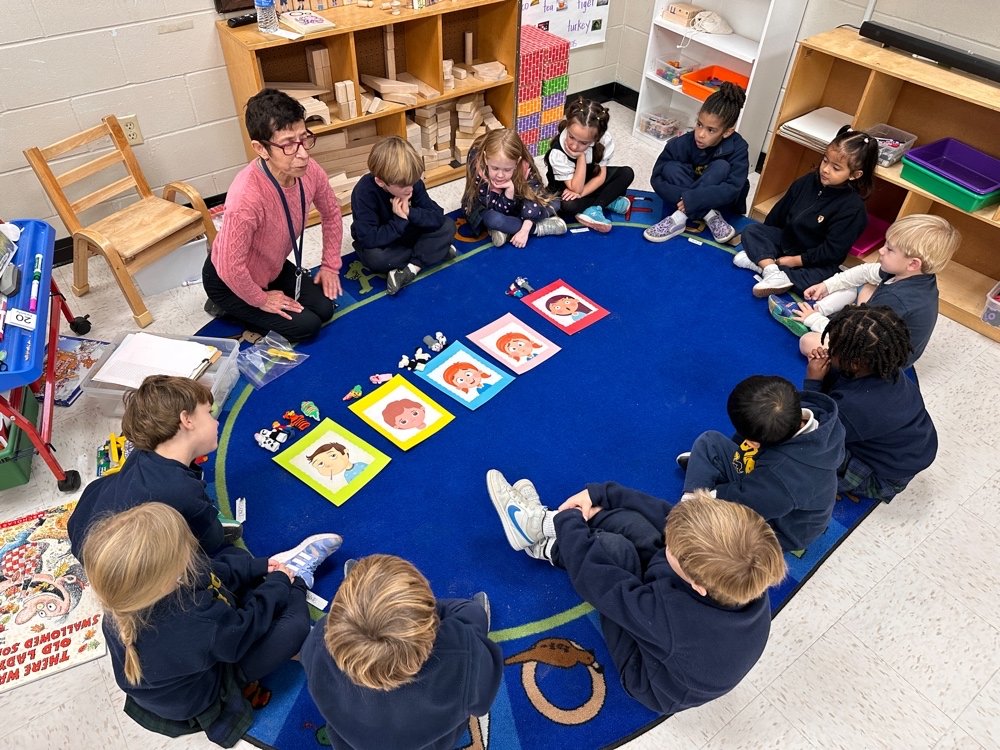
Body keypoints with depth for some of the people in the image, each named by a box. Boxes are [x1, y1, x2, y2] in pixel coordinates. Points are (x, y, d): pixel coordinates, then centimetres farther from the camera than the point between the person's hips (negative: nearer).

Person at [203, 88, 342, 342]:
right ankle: (227, 308, 11)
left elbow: (331, 213, 1)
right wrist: (261, 300, -17)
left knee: (324, 309, 2)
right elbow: (231, 267, -33)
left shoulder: (310, 172, -20)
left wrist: (330, 265, 3)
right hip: (229, 281, -6)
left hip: (272, 267, 7)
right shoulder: (246, 197, -41)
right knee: (306, 326, -9)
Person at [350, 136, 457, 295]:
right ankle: (436, 251, -19)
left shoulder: (412, 182, -19)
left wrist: (410, 213, -37)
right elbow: (369, 239, -36)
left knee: (448, 226, -16)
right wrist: (400, 221, -33)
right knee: (373, 257, -39)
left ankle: (411, 269, -25)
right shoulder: (365, 192, -31)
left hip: (406, 233, 4)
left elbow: (438, 216, -22)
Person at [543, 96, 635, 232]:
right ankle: (609, 201, -13)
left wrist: (580, 193, -30)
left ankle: (594, 209, -22)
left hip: (591, 183, 4)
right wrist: (581, 157, -40)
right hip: (566, 189, -4)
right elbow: (576, 188, -32)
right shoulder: (557, 152, -34)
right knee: (567, 205, -37)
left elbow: (601, 175, -16)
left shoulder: (604, 139, -26)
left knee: (627, 173, -13)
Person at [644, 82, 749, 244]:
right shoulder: (681, 144, -20)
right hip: (684, 199, 2)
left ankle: (680, 218, -34)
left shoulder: (738, 148, -22)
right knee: (671, 168, -24)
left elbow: (733, 188, -31)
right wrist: (682, 197, -36)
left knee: (721, 167, -29)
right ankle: (709, 216, -29)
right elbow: (657, 178, -20)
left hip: (721, 203, -1)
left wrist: (691, 200, -39)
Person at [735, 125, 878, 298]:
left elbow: (832, 251, -21)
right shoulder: (808, 180, -3)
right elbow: (780, 210, 9)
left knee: (821, 277, -36)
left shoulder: (853, 208, -20)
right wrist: (765, 236, 10)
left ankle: (761, 260, -38)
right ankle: (773, 271, -31)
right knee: (751, 230, -9)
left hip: (816, 263, -6)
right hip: (785, 239, 6)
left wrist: (794, 260, -22)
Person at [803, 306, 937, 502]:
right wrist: (827, 371, -20)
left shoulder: (855, 406, -40)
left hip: (889, 477, -7)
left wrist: (813, 382, -24)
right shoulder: (885, 368, -17)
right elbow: (837, 388, 0)